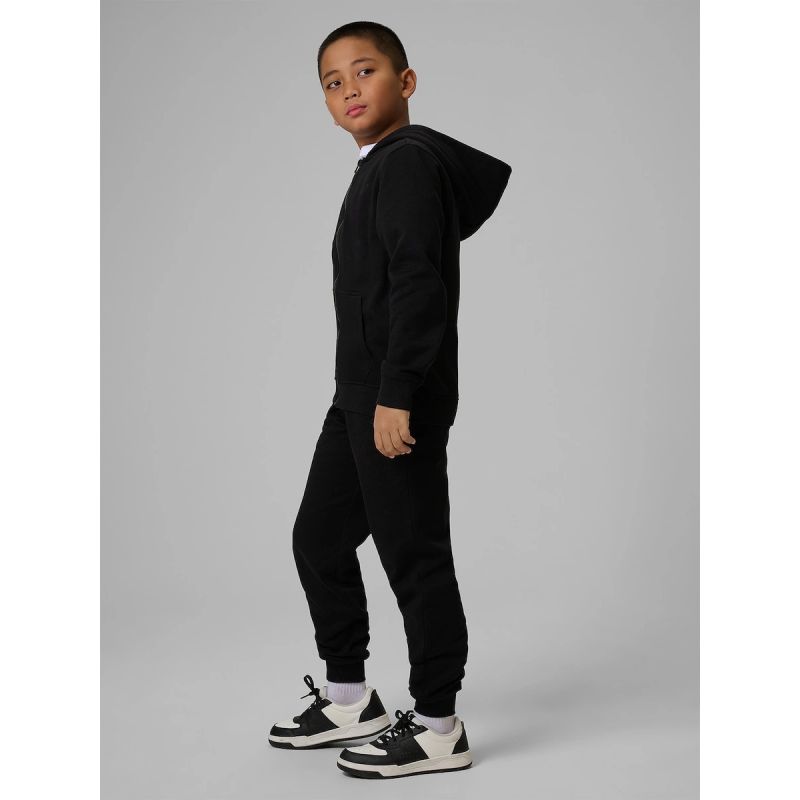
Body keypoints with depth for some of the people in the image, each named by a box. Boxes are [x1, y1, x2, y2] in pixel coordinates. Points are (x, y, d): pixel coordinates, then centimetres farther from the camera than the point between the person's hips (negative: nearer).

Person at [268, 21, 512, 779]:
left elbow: (418, 282, -20)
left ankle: (436, 727, 10)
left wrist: (396, 394, -24)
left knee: (414, 554, -3)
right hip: (359, 398, 11)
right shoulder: (379, 168, 17)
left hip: (400, 403, -11)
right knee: (319, 537, 16)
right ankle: (349, 700, 29)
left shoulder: (408, 160, -11)